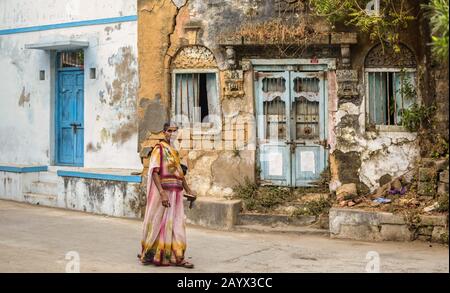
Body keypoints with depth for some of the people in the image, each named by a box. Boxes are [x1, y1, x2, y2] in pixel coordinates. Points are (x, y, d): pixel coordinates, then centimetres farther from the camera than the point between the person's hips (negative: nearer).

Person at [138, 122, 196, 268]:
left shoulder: (174, 150, 15)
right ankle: (149, 255, 16)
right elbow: (155, 173, -17)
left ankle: (177, 257, 10)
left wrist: (189, 191, 19)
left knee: (177, 224, 6)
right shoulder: (159, 148, -9)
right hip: (163, 192, -7)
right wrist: (162, 194, -25)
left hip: (176, 193, 7)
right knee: (158, 223, 2)